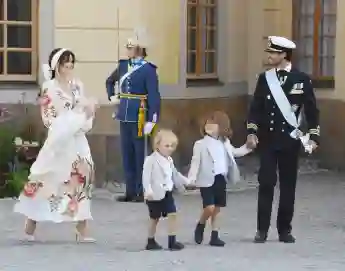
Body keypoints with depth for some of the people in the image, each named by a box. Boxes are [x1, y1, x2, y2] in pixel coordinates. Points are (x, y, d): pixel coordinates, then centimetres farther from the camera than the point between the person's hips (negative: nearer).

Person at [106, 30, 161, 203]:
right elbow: (110, 81, 30)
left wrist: (151, 121, -20)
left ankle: (142, 192, 6)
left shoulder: (148, 70, -10)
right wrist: (111, 96, 15)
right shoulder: (123, 65, 9)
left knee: (140, 154, 0)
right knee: (127, 154, 9)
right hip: (124, 116, 6)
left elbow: (154, 97, -15)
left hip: (139, 117, -6)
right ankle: (130, 191, 16)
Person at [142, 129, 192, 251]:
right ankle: (151, 242, 19)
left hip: (167, 193, 6)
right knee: (154, 218, 5)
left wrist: (186, 181, 17)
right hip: (155, 194, -6)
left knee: (172, 214, -6)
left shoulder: (169, 160, 9)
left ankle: (172, 241, -2)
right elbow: (146, 176, -19)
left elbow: (175, 174, 23)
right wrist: (148, 190, -28)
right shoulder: (151, 160, -14)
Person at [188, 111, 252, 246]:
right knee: (209, 208, -15)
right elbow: (195, 162, -10)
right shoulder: (200, 144, -7)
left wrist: (248, 147, 17)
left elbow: (234, 152, 28)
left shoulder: (225, 143, 9)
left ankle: (214, 236, 15)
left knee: (216, 209, 8)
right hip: (207, 180, -5)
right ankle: (200, 226, 13)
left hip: (221, 179, 5)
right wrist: (191, 179, -20)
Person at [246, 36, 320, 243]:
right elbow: (256, 107, 5)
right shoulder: (265, 78, 4)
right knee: (266, 184, -2)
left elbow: (312, 109, 0)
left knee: (288, 185, 5)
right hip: (268, 139, 1)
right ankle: (262, 229, 2)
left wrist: (314, 136, -6)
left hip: (290, 140, -1)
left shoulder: (302, 79, -2)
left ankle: (285, 230, 13)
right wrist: (252, 132, -5)